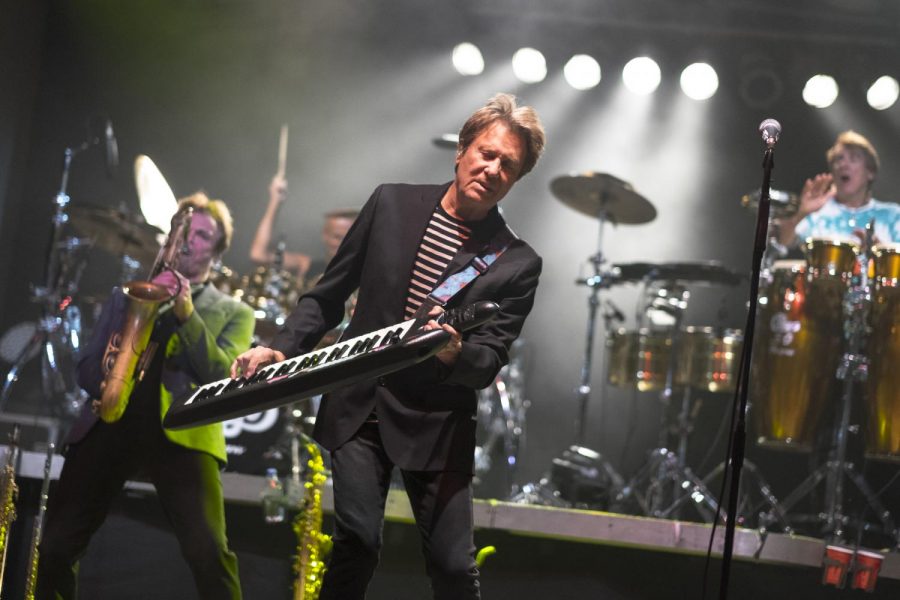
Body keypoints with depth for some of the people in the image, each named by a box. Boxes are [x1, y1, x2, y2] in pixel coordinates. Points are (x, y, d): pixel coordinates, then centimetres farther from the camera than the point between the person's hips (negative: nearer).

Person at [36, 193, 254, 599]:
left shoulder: (234, 313, 18)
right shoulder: (128, 295, 25)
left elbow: (224, 377, 1)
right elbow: (87, 369, 18)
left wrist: (187, 314, -8)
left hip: (181, 430, -3)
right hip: (110, 422, 3)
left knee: (208, 552, -22)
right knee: (55, 547, -5)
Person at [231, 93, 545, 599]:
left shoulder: (518, 264, -5)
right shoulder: (391, 204, 3)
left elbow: (490, 362, -10)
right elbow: (328, 295, 9)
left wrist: (454, 353, -32)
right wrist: (282, 349, -4)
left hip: (437, 423, -1)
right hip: (358, 405, 2)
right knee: (357, 541, -8)